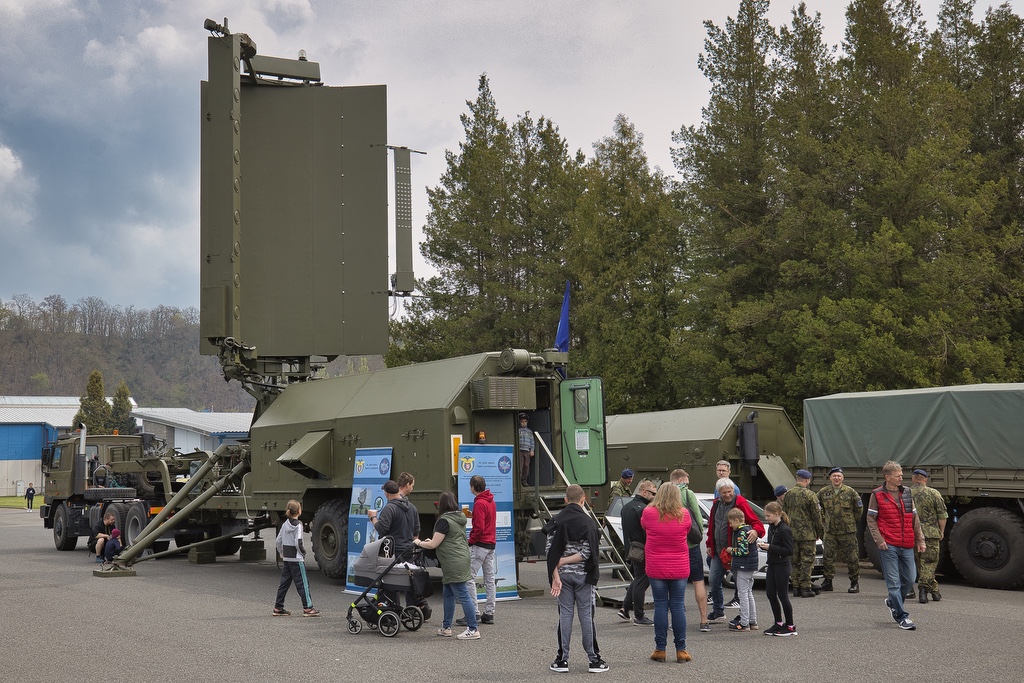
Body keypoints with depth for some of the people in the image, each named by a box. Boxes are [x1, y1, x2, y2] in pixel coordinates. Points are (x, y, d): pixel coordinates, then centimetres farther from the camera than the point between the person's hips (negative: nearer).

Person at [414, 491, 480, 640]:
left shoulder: (444, 521, -15)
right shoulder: (460, 518, 13)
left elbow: (433, 545, -12)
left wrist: (419, 543, 5)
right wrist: (432, 540, 27)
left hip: (454, 563, -10)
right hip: (461, 559, 10)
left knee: (463, 596, -7)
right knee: (448, 594, 17)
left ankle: (473, 630, -6)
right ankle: (446, 627, 24)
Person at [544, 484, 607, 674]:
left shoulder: (556, 521, 0)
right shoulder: (588, 522, -7)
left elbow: (550, 550, -6)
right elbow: (587, 553, -14)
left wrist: (556, 576, -6)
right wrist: (563, 561, -7)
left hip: (563, 574, 2)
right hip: (583, 575, -2)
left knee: (565, 614, 7)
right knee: (586, 615, 4)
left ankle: (562, 660, 9)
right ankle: (594, 660, 9)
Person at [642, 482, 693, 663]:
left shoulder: (648, 513, -7)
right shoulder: (684, 515, -5)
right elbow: (688, 531, 10)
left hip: (656, 568, 0)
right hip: (680, 569, 1)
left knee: (660, 606, 5)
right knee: (678, 607, 5)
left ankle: (660, 649, 7)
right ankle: (681, 649, 8)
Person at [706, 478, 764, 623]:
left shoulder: (741, 504, -12)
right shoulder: (716, 505, 9)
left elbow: (756, 522, -18)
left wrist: (756, 531, -40)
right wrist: (709, 545, 17)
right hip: (718, 551, 7)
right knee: (713, 580, 11)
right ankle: (718, 611, 27)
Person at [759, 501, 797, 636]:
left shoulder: (784, 530, -17)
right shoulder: (771, 528, 10)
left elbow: (789, 550, -20)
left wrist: (770, 547, -22)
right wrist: (764, 546, 2)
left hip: (782, 566, -9)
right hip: (772, 565, 9)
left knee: (782, 596, -3)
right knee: (770, 594, 11)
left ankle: (790, 626, 7)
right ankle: (778, 623, 22)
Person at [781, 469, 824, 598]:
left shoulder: (788, 494, 7)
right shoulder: (809, 495, -11)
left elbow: (784, 514, 13)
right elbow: (816, 515, -8)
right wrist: (819, 531, 3)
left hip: (792, 533, 5)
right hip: (807, 534, -5)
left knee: (795, 562, 11)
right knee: (807, 561, -1)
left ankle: (796, 587, 12)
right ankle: (805, 588, -2)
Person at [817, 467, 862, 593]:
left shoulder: (850, 492, -2)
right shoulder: (823, 492, 4)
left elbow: (859, 507, 9)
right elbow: (817, 506, 19)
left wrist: (853, 520, 9)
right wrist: (823, 519, 14)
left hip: (848, 530, -2)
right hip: (830, 531, 2)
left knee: (852, 558, 1)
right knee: (828, 557, 3)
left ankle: (855, 582, 11)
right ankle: (827, 581, 12)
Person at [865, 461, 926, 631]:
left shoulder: (907, 493, 11)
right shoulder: (877, 495, -2)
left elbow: (914, 519, 16)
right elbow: (871, 520, -1)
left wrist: (920, 540, 11)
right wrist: (879, 540, -11)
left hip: (906, 546, 5)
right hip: (889, 546, -5)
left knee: (910, 579, 10)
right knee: (893, 582, -2)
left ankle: (893, 602, 34)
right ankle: (902, 617, 4)